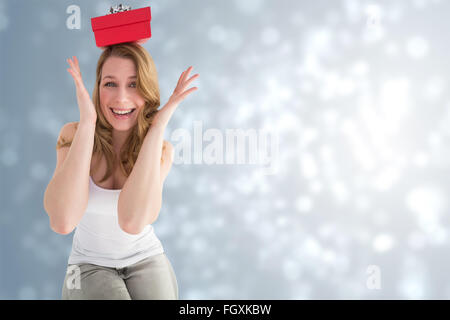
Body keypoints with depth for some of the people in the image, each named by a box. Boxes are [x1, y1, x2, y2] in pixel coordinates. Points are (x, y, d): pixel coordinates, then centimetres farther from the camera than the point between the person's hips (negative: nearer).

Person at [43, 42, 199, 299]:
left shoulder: (161, 150, -10)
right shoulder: (74, 135, -11)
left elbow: (133, 222, -30)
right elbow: (63, 222, -29)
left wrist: (158, 127, -29)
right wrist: (87, 121, -28)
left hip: (146, 261, 1)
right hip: (91, 266, -1)